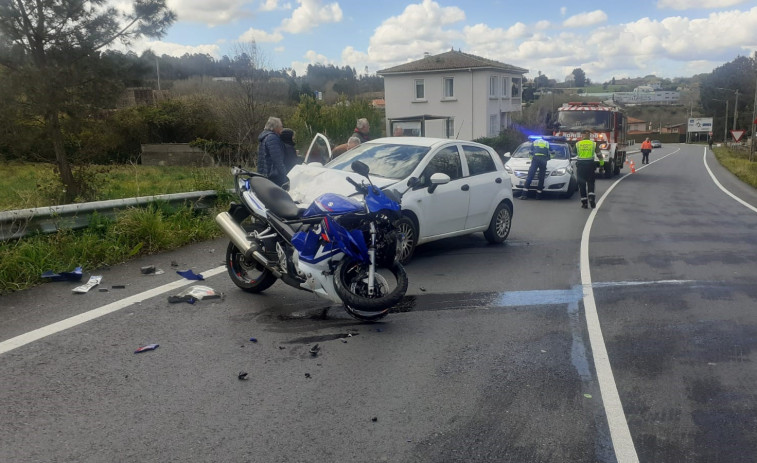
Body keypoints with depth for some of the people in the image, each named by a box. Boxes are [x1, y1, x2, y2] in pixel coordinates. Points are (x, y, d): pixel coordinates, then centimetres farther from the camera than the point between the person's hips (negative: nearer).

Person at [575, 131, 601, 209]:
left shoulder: (577, 144, 1)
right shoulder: (594, 144, 0)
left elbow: (574, 154, 11)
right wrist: (601, 161, 23)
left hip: (580, 164, 0)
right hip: (590, 164, 0)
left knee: (581, 184, 5)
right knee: (590, 183, 10)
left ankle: (584, 202, 4)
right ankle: (591, 198, -12)